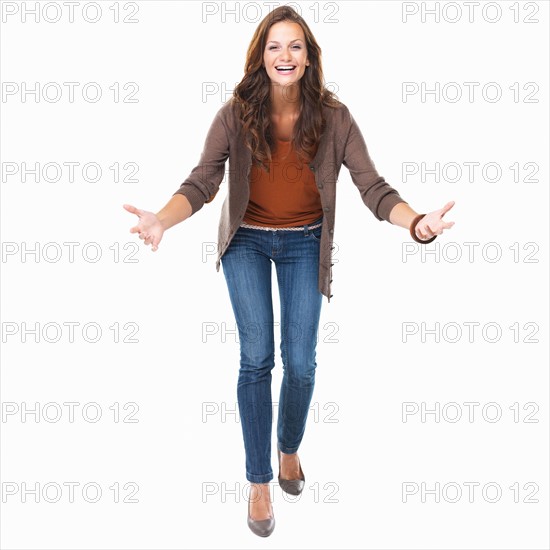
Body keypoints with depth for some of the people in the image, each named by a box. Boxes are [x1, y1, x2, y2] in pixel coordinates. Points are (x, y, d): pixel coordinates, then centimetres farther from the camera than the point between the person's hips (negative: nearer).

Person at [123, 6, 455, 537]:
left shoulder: (332, 117, -15)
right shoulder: (236, 114, -16)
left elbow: (374, 187, -19)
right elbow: (201, 183, -22)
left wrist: (417, 224, -39)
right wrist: (161, 220, -43)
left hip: (305, 244, 1)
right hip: (247, 241, -1)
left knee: (301, 362, 2)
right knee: (256, 359, -4)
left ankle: (289, 449, 35)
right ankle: (258, 482, 13)